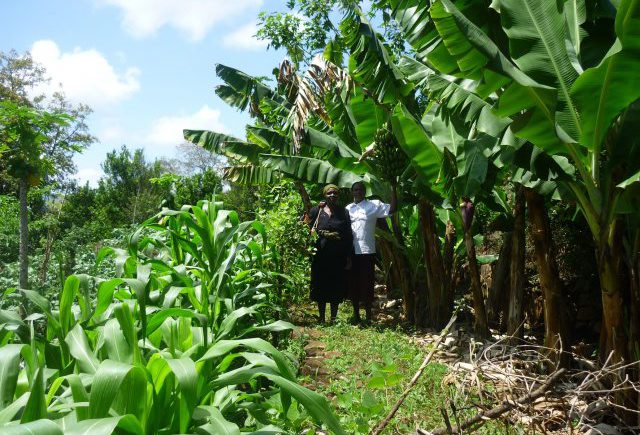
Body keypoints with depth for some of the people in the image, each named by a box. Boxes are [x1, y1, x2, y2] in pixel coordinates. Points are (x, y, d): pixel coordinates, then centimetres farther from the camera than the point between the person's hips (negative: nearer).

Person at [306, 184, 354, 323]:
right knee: (321, 286, 6)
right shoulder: (316, 211, 5)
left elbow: (348, 235, 5)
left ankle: (334, 317, 18)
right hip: (320, 256, 0)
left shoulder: (343, 212, 7)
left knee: (336, 287, 6)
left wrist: (348, 256, 0)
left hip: (338, 257, 1)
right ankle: (321, 317, 18)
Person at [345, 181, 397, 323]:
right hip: (351, 252, 4)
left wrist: (393, 188, -15)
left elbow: (392, 209, -11)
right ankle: (356, 315, 22)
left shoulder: (374, 205, 1)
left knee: (367, 283, 0)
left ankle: (368, 316, 11)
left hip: (367, 251, -4)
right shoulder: (348, 208, 13)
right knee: (353, 283, 9)